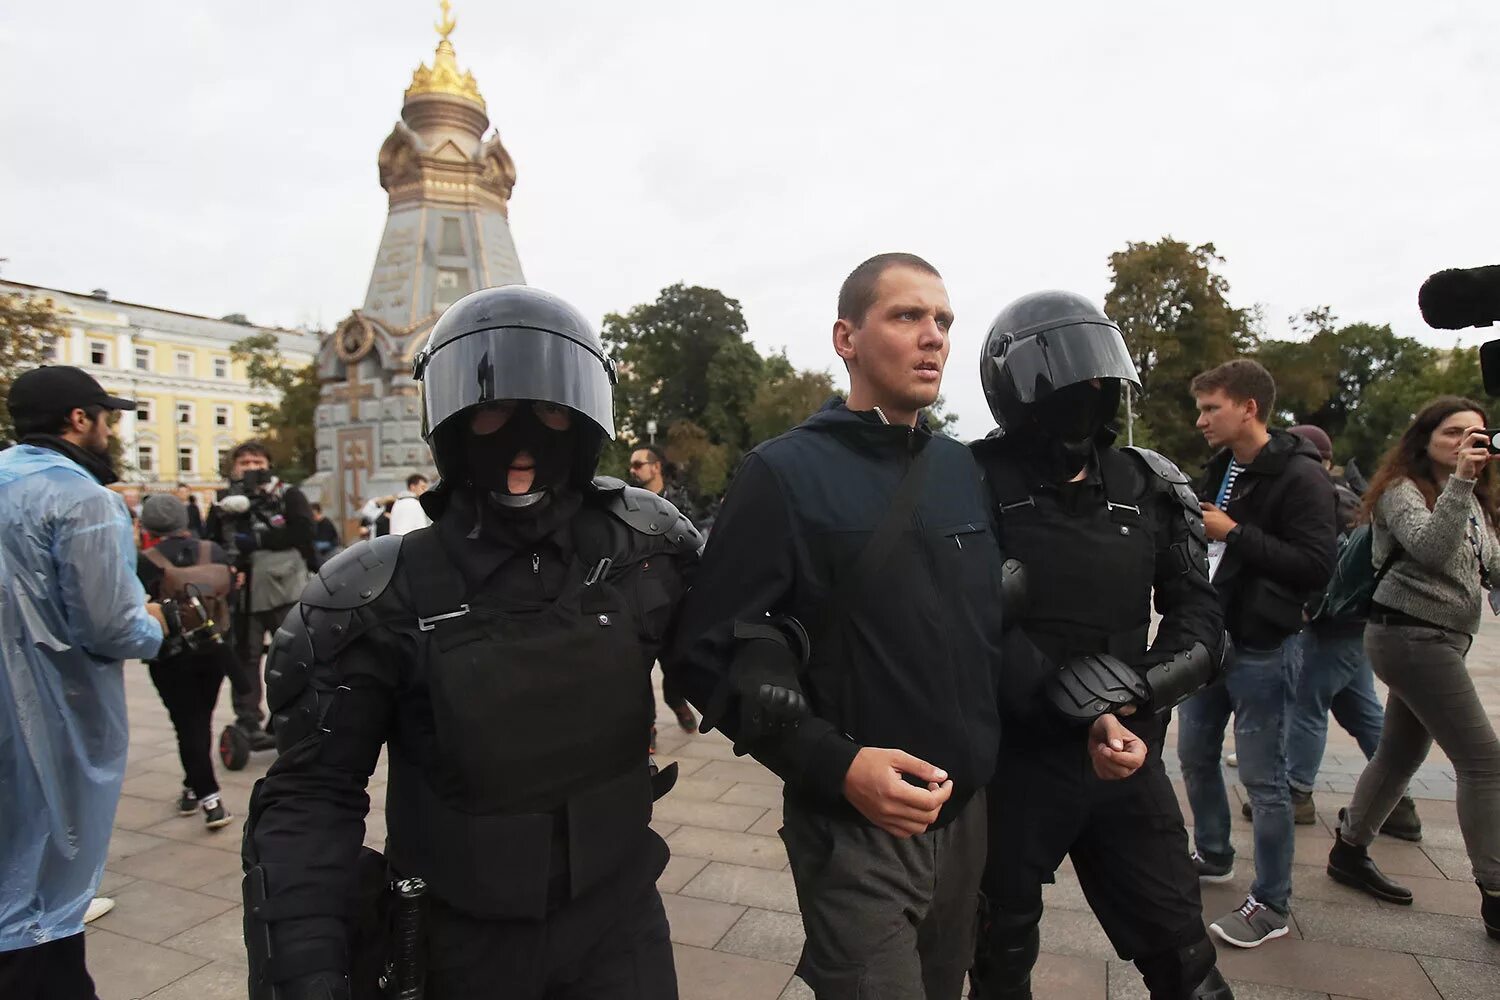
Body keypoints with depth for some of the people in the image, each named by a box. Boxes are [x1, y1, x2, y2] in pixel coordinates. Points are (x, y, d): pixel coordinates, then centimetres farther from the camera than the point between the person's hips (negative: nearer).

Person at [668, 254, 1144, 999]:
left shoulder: (965, 470, 6)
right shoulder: (784, 473, -12)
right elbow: (708, 651, -16)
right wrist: (834, 764, -24)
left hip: (967, 812, 6)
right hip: (855, 829, -6)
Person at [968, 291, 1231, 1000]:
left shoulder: (1149, 488, 2)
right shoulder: (978, 483, -14)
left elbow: (1198, 616, 1)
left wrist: (1143, 684, -16)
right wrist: (1046, 682, -30)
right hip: (1013, 758, -3)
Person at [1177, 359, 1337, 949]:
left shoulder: (1300, 476, -14)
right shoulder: (1219, 470, 10)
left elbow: (1316, 567, -23)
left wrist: (1233, 532, -24)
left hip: (1261, 651, -8)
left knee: (1263, 779, 2)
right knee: (1195, 756, 17)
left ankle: (1272, 905, 18)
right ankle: (1213, 857, 38)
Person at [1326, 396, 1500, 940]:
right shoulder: (1402, 491, -8)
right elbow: (1430, 549, -25)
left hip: (1442, 639, 9)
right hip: (1410, 635, -9)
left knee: (1401, 753, 14)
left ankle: (1349, 852, 28)